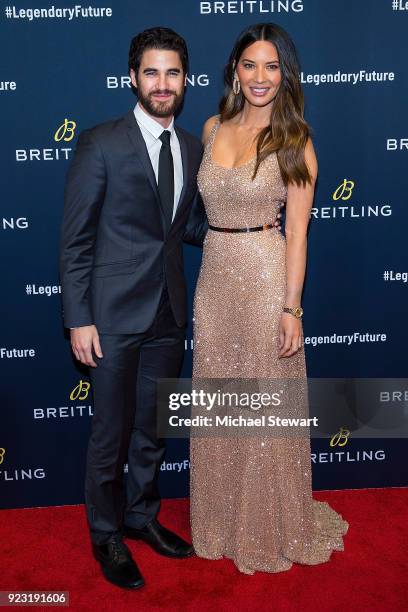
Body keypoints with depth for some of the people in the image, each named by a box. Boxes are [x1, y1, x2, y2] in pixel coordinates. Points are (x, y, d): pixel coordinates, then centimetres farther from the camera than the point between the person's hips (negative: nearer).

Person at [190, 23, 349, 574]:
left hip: (266, 277, -5)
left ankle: (271, 528, 29)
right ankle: (224, 520, 35)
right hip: (214, 276, 5)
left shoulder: (294, 140, -5)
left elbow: (297, 229, -9)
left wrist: (291, 307, -14)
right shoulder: (214, 128, 8)